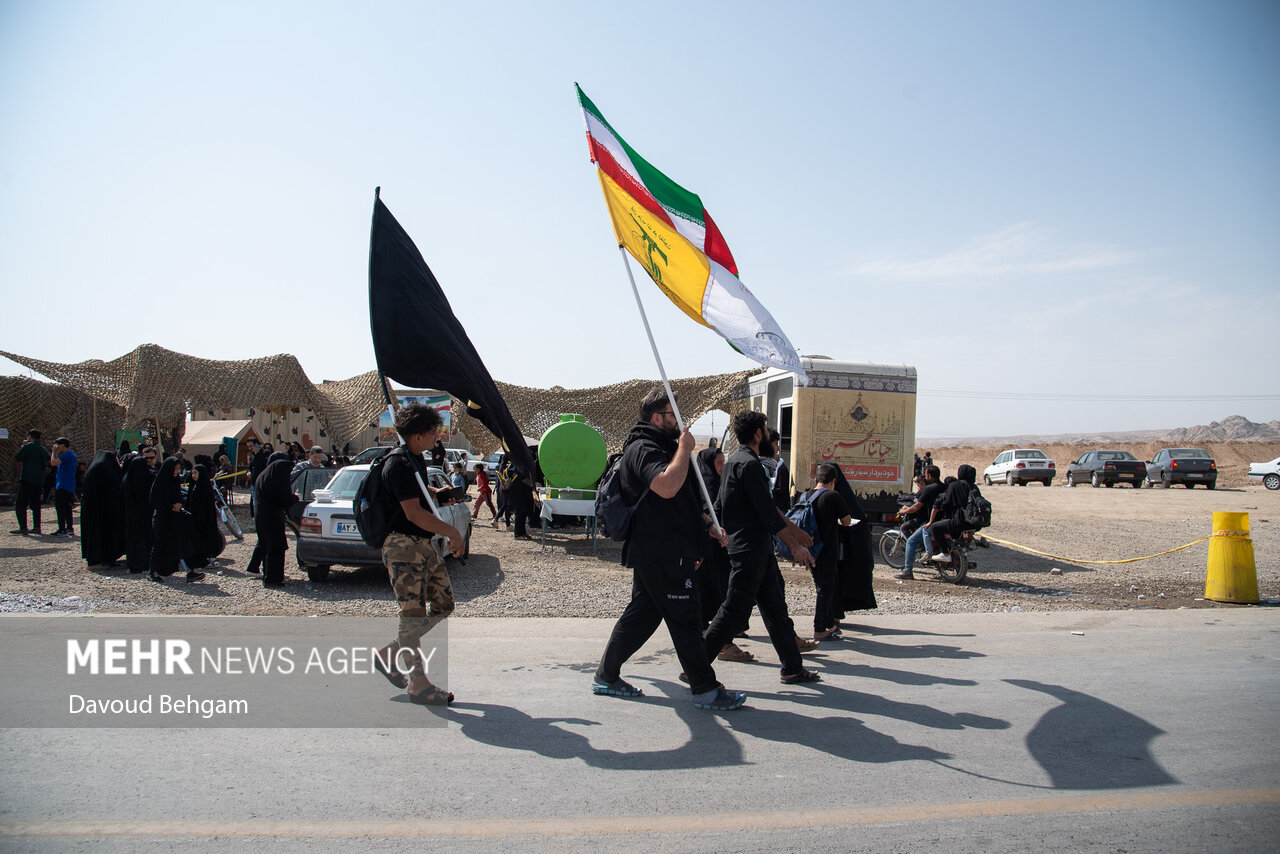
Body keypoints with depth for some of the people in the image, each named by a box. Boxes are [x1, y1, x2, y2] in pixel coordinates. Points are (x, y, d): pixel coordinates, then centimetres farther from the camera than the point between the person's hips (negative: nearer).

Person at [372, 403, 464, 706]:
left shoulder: (416, 459, 14)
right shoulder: (398, 464, -17)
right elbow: (414, 513, -23)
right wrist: (452, 532, -17)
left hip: (423, 544, 10)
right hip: (403, 547, -10)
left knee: (443, 605, 11)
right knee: (413, 614, -4)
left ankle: (389, 655, 22)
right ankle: (418, 684, 6)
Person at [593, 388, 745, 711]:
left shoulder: (657, 447, 22)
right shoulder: (643, 449, -14)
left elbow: (680, 501, 30)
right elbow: (667, 486, -32)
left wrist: (708, 526, 26)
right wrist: (684, 449, -20)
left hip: (652, 551, 11)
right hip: (661, 553, -11)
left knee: (642, 613, 14)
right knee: (685, 619, -5)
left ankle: (606, 675, 22)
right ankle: (706, 690, 3)